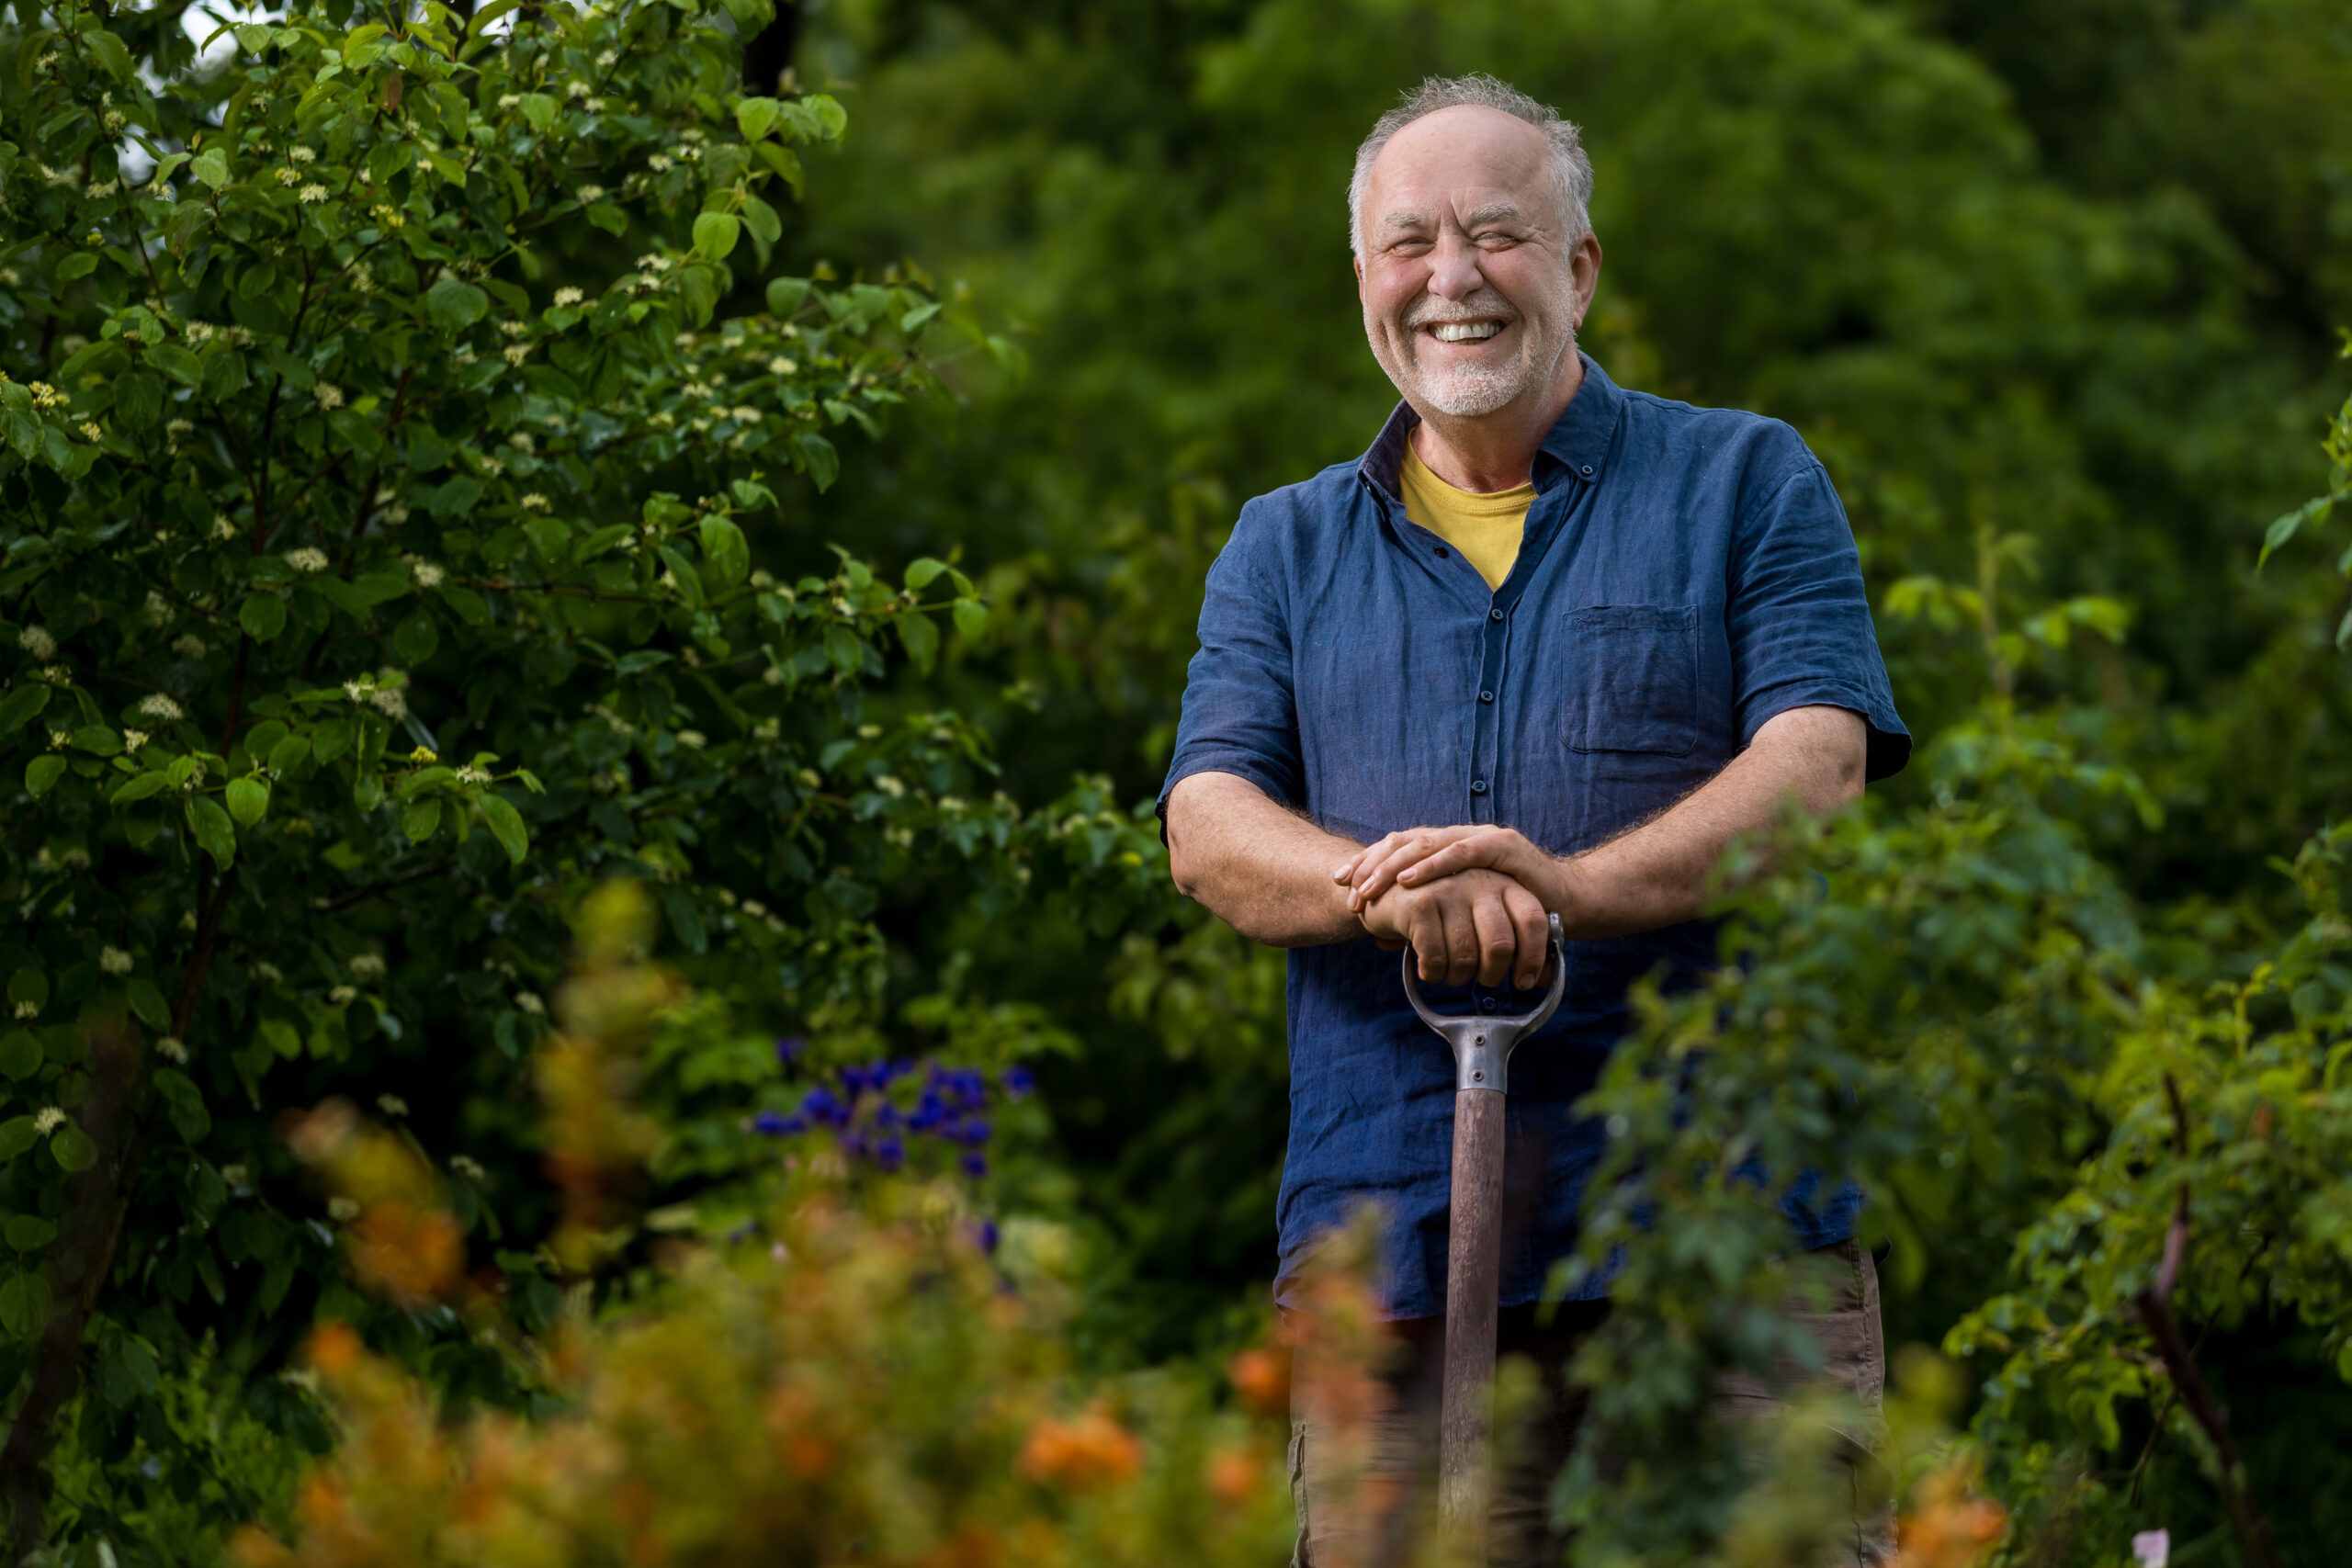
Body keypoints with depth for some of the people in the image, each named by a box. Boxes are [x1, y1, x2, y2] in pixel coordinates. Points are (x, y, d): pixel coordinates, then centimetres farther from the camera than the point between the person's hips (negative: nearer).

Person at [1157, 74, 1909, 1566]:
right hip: (1389, 1246, 2)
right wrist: (1379, 883, -17)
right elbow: (1209, 825, 6)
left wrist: (1574, 885, -22)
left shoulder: (1747, 481, 10)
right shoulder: (1285, 549, 19)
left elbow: (1815, 768, -4)